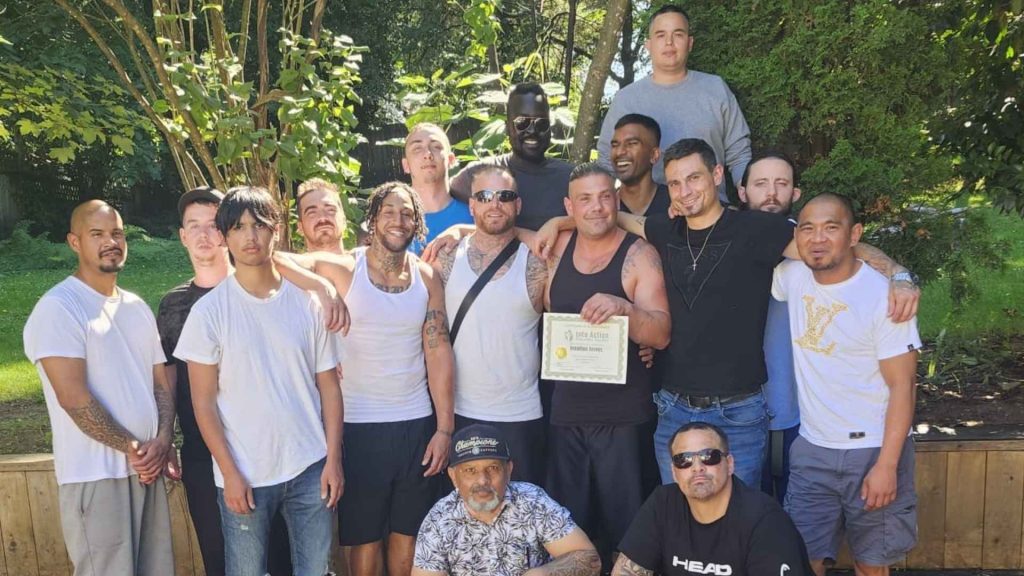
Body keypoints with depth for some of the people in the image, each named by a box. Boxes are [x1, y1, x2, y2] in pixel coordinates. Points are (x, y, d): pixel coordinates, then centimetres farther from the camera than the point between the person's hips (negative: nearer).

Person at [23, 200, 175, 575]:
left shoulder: (137, 307, 12)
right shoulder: (57, 308, -10)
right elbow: (73, 397, -17)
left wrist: (162, 442, -4)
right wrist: (132, 448, -12)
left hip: (147, 468, 7)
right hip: (96, 475, -7)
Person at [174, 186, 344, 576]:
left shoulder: (308, 302, 1)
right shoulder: (209, 311, -5)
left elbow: (328, 385, 3)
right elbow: (203, 401, -3)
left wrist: (333, 459, -1)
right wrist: (230, 473, -7)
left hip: (310, 468, 2)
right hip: (244, 474, -1)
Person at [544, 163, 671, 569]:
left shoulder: (639, 254, -8)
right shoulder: (558, 248, 5)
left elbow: (660, 334, -14)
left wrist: (624, 307, -31)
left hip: (624, 416, -4)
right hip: (566, 412, 4)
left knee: (623, 524, 5)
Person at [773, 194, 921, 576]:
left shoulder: (881, 295, -14)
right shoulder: (793, 277, -2)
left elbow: (902, 386, -13)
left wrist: (887, 464, -17)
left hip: (872, 452, -3)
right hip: (811, 449, 4)